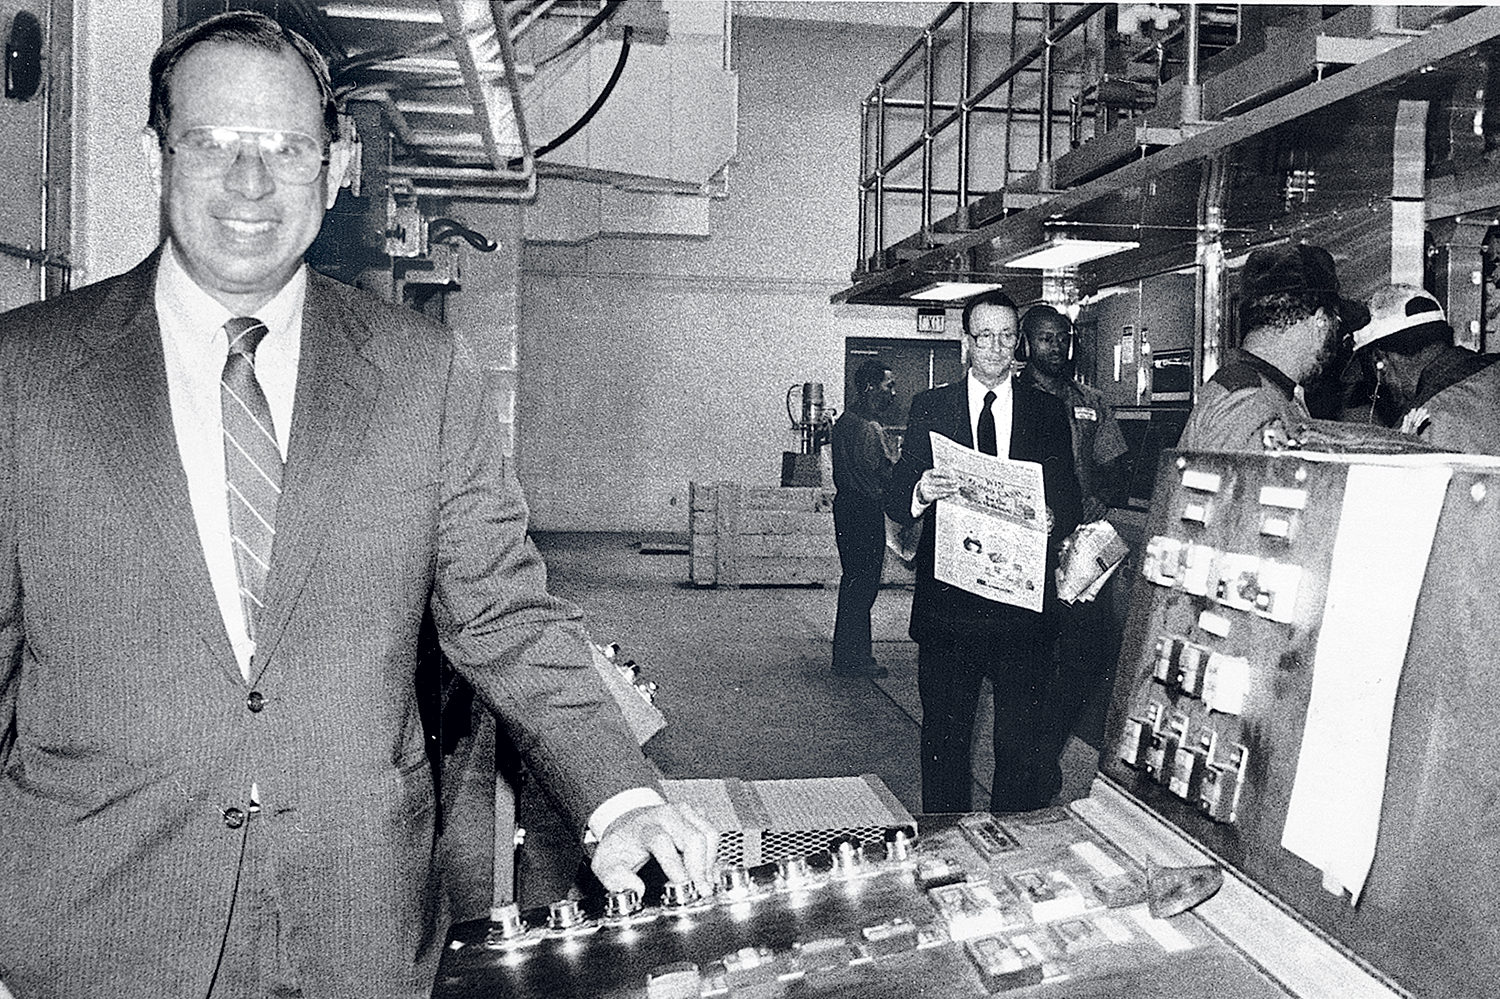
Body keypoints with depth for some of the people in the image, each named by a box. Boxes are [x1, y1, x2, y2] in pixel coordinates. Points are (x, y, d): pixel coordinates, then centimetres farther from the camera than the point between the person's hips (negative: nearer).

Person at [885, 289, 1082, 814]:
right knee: (945, 732, 7)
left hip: (1022, 600, 0)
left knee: (1021, 736, 4)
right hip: (947, 600, 0)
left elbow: (1070, 501, 4)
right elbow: (895, 501, 1)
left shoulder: (1048, 412, 8)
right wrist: (920, 492, -22)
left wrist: (1051, 520, -18)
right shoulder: (929, 407, 6)